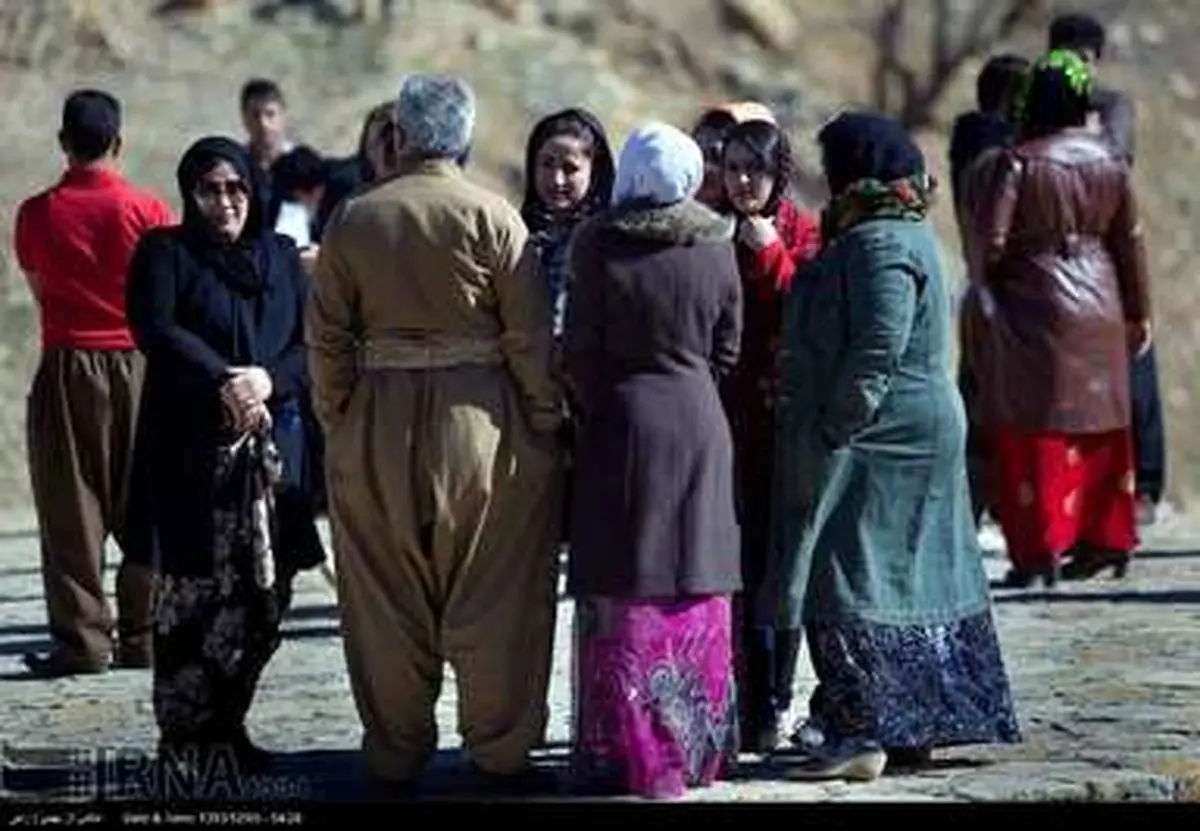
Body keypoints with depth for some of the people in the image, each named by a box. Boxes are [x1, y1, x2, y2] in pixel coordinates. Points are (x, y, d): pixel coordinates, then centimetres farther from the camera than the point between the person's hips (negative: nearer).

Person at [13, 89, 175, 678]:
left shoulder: (37, 214, -4)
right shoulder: (147, 211, -6)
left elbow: (39, 289, 9)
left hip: (66, 369, 0)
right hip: (138, 365, 1)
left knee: (71, 512, 3)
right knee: (143, 508, 8)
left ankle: (82, 640, 1)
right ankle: (142, 636, 10)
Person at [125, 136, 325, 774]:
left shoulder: (281, 256, 17)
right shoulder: (165, 253, 6)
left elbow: (311, 340, 8)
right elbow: (155, 328, -8)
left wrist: (269, 379, -11)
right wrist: (222, 383, -18)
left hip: (271, 442, 4)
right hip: (189, 445, -4)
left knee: (263, 592, 0)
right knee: (193, 591, -9)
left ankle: (227, 725, 10)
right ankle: (182, 739, -4)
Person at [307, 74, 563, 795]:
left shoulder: (353, 220, 1)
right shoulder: (493, 219, -6)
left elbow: (328, 338, 4)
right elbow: (531, 339, -6)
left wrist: (335, 421, 13)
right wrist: (546, 422, 2)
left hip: (377, 420, 2)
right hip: (478, 420, -2)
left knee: (390, 602, 10)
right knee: (492, 596, 7)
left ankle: (395, 756, 15)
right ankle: (500, 753, 9)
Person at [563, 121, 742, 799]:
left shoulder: (600, 247, -9)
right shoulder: (717, 248, 1)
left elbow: (580, 351, -7)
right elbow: (727, 351, 5)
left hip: (624, 422, -3)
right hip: (701, 425, 3)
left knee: (625, 592, 1)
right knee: (694, 592, 10)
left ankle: (632, 754, 0)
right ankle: (698, 748, 15)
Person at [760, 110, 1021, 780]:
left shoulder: (881, 245, -17)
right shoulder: (904, 235, 16)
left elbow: (876, 353, -24)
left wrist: (833, 433, -22)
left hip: (872, 440, -11)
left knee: (853, 577, -7)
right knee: (908, 576, 12)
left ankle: (863, 731, -7)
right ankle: (915, 726, 18)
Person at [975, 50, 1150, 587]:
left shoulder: (1020, 161, -15)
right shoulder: (1109, 160, 2)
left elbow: (991, 240, -17)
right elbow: (1129, 240, 7)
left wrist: (988, 281, 5)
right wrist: (1139, 314, 16)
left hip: (1035, 306, -5)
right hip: (1100, 308, 5)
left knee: (1035, 427, 0)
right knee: (1099, 421, 15)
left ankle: (1040, 548, -2)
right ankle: (1105, 537, 22)